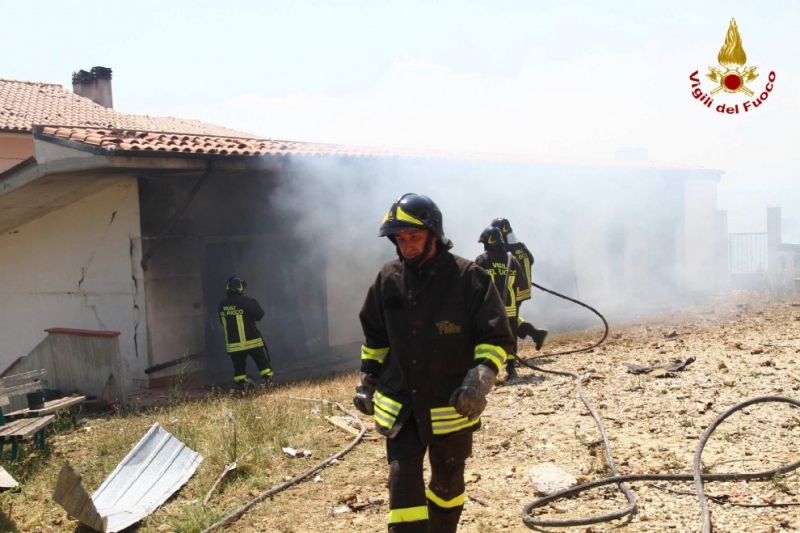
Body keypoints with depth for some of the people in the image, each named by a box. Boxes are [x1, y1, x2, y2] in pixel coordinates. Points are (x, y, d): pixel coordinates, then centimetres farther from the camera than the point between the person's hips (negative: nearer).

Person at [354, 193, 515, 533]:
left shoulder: (469, 278, -14)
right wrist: (367, 382, 12)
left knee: (448, 483, 17)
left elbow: (497, 338, -12)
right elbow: (374, 337, 13)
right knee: (403, 485, -4)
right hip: (400, 407, 2)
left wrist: (480, 378, -26)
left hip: (452, 406, -2)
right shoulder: (388, 279, -1)